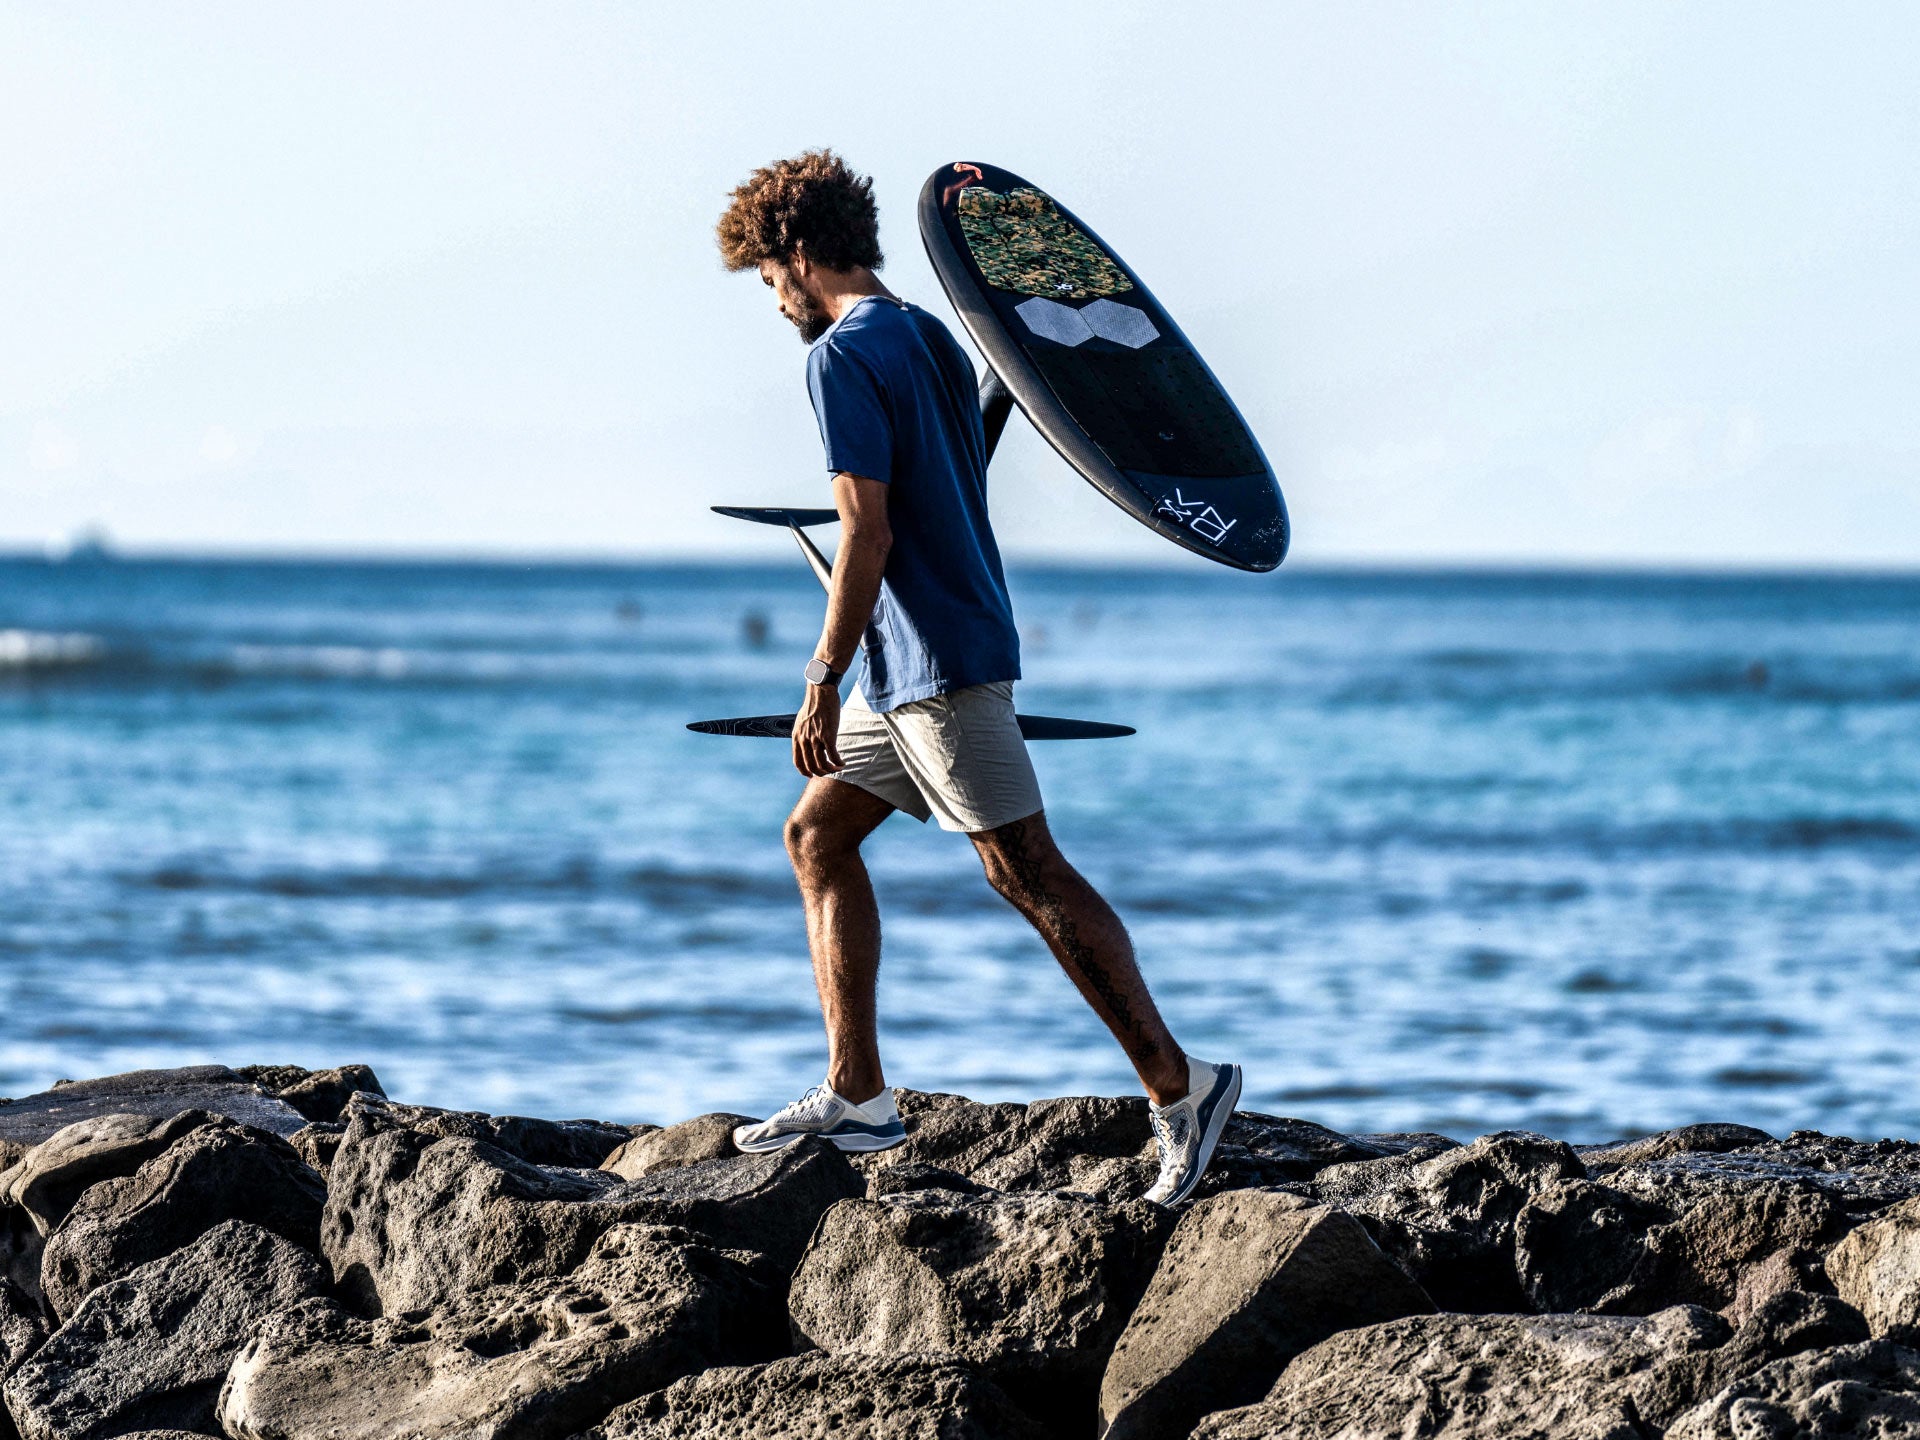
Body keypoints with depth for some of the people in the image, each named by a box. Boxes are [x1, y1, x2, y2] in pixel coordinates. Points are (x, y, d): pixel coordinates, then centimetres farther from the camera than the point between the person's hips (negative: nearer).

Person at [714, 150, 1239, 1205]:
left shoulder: (844, 357, -13)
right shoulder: (930, 339, 15)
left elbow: (867, 533, -20)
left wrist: (824, 682, -16)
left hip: (937, 661, -10)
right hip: (911, 667, 10)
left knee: (1024, 869, -10)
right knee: (817, 833, 15)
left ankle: (1178, 1086, -12)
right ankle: (856, 1096, 13)